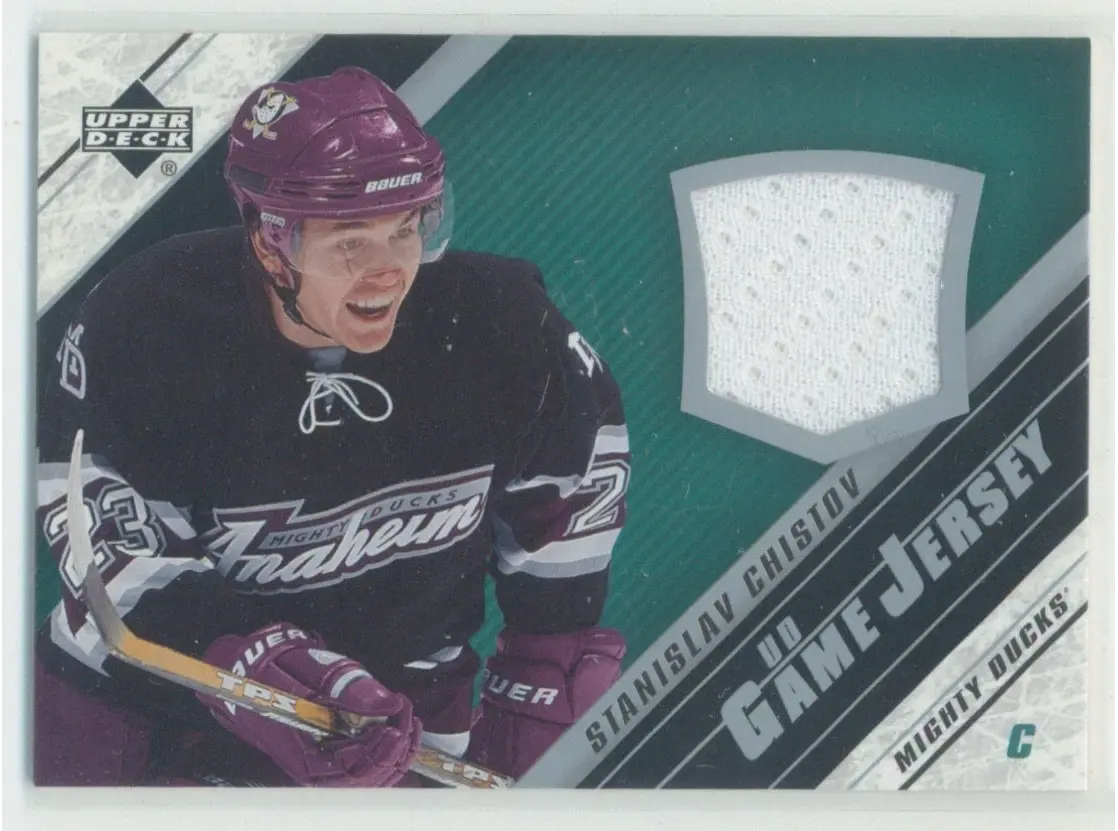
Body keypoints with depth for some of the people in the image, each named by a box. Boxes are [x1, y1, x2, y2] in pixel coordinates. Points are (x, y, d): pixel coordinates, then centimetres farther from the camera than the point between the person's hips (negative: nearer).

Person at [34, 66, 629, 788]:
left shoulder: (493, 317, -16)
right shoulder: (141, 328, -21)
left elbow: (581, 458, 1)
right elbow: (112, 555, -20)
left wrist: (547, 666, 4)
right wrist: (257, 665, -34)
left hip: (396, 703, 1)